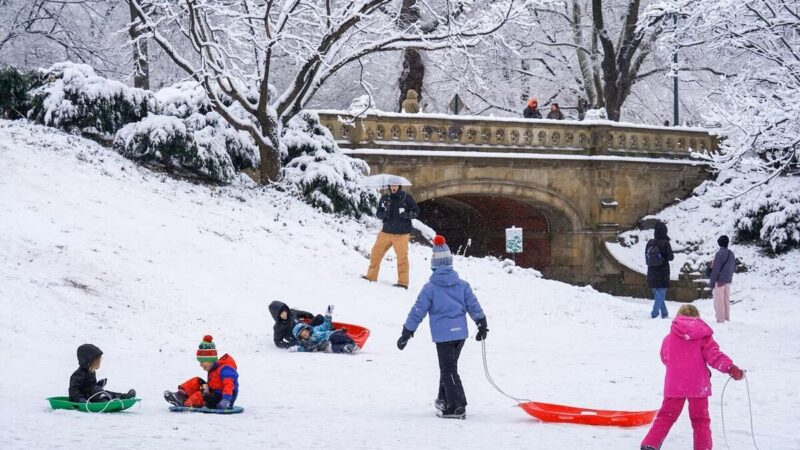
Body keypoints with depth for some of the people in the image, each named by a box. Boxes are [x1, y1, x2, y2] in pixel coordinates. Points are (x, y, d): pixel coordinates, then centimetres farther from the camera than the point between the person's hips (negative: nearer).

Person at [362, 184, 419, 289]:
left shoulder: (407, 197, -3)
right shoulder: (385, 198, 6)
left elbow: (415, 212, 1)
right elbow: (379, 213, 9)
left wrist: (406, 215, -18)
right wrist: (385, 214, -13)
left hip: (402, 233, -4)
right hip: (386, 232, 4)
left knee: (402, 257, -3)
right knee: (376, 252, 4)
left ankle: (403, 282, 5)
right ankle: (371, 276, 18)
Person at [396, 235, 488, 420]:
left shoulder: (430, 288, -8)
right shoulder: (462, 285, 4)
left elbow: (418, 312, -6)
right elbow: (473, 306, 6)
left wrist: (406, 333, 1)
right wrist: (482, 324, 17)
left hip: (443, 335, -5)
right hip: (460, 333, 5)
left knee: (449, 370, -3)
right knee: (449, 366, 21)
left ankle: (457, 407, -11)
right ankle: (444, 399, 31)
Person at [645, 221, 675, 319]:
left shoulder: (650, 243, -2)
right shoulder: (665, 243, -15)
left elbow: (646, 256, 5)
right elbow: (670, 257, -11)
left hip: (651, 274, 5)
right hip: (662, 274, -5)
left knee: (657, 295, 16)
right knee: (661, 294, 1)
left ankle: (664, 313, 25)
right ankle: (654, 313, -9)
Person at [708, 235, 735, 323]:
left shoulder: (719, 253, -17)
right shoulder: (731, 254, 6)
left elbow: (716, 269, -17)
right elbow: (734, 266, 15)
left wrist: (711, 282, -13)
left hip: (719, 280, -7)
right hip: (728, 280, 7)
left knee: (718, 299, -1)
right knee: (726, 299, 15)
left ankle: (720, 318, -2)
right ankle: (727, 317, 19)